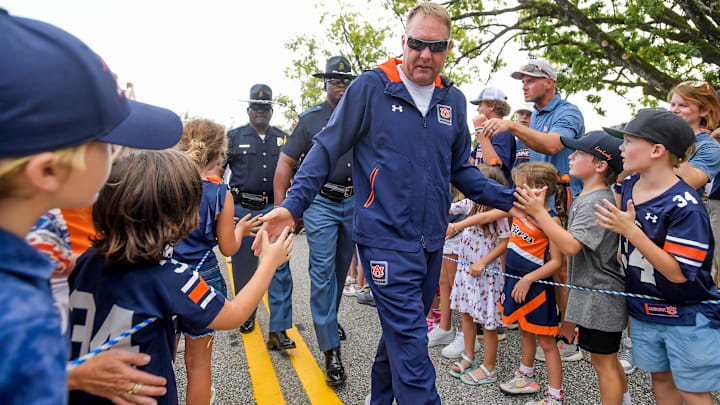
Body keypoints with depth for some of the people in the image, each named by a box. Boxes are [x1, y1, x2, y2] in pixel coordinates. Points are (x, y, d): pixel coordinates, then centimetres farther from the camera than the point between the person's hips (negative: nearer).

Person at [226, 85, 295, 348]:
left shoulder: (283, 139, 12)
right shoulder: (234, 137, 7)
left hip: (274, 210, 0)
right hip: (242, 210, 0)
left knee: (280, 267, -8)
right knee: (244, 266, 10)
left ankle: (278, 330, -5)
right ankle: (247, 316, 31)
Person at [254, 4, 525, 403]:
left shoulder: (453, 101, 9)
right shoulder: (370, 87, -7)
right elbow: (326, 149, -6)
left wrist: (508, 200, 6)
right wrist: (292, 205, -16)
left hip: (432, 241, 6)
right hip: (387, 239, -6)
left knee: (404, 333, 20)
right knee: (410, 345, -6)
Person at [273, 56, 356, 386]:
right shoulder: (309, 119, 1)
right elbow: (285, 162, 0)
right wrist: (280, 207, -7)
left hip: (355, 202, 3)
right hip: (320, 203, -3)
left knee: (341, 268, 14)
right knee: (322, 271, -7)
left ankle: (327, 319, 38)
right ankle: (331, 349, -1)